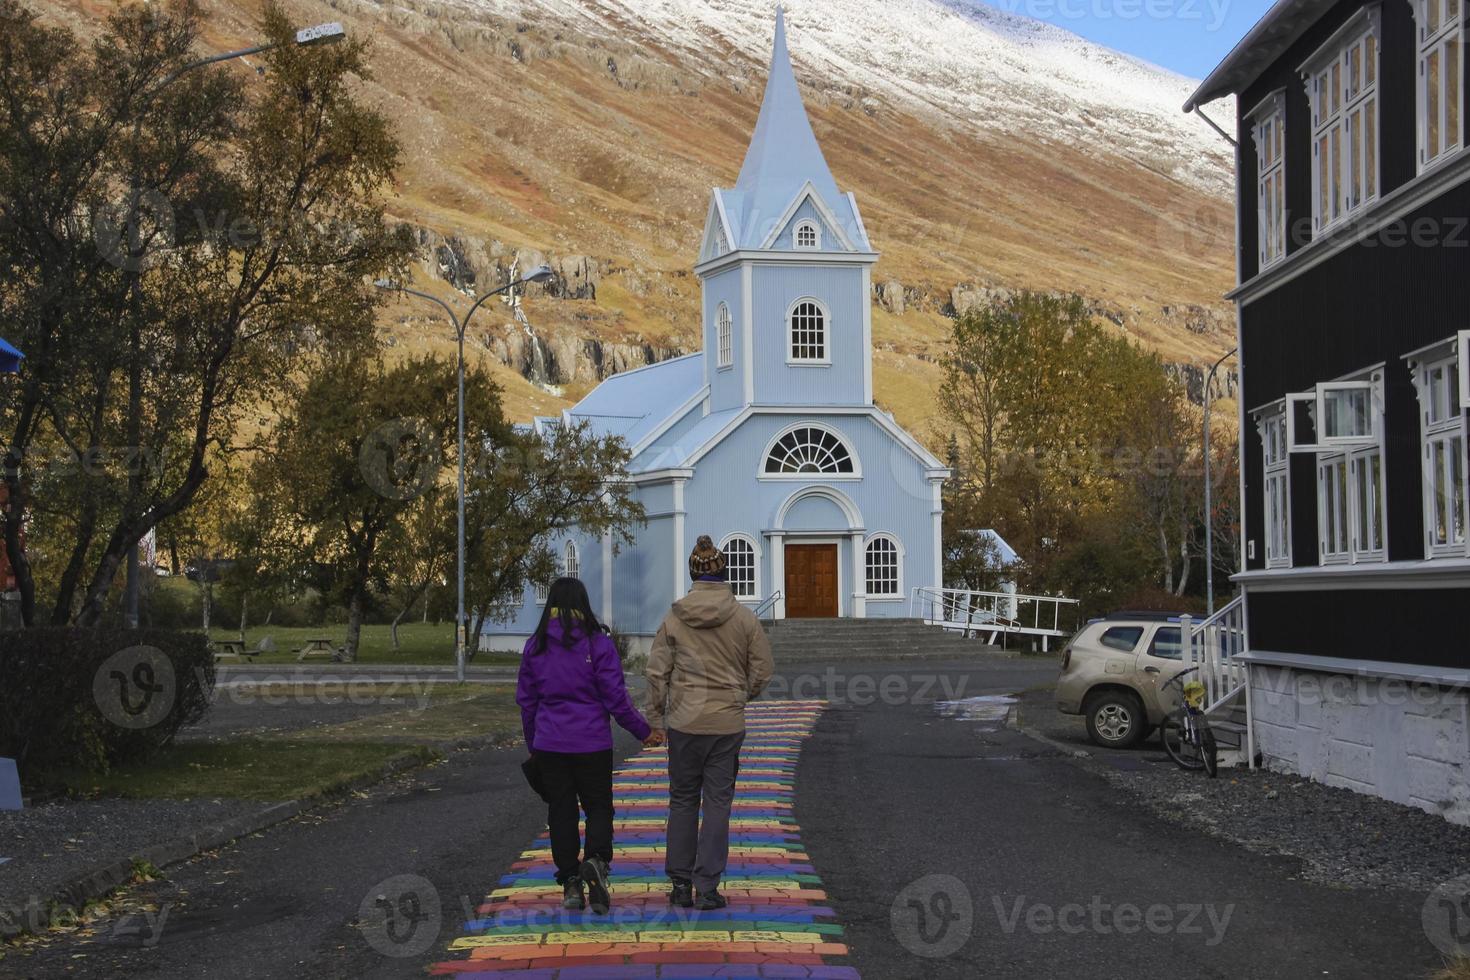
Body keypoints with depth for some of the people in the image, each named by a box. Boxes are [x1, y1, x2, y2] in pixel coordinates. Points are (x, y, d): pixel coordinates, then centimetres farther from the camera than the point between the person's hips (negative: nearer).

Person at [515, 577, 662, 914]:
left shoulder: (535, 646, 4)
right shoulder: (597, 642, -6)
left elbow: (526, 700, 9)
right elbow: (615, 696, -7)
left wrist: (532, 745, 19)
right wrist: (643, 731, 3)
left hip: (549, 745, 3)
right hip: (592, 743, -2)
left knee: (561, 811, 10)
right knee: (599, 806, 9)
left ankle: (571, 884, 10)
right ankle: (596, 860, -18)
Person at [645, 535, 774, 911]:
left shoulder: (674, 618, -3)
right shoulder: (744, 618, -3)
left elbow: (657, 672, -1)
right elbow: (762, 670, 3)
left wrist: (655, 717, 8)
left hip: (684, 723, 0)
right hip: (728, 724, 0)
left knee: (682, 800, 12)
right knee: (717, 802, 4)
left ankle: (680, 883, 13)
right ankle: (707, 889, 3)